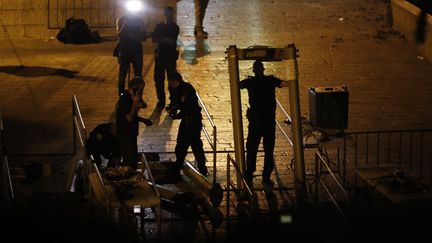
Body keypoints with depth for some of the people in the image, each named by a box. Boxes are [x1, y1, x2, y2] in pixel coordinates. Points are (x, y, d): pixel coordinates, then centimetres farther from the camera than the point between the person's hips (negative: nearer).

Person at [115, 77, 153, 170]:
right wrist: (135, 102, -28)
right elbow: (129, 118, -26)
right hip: (125, 134, -10)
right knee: (130, 160, -6)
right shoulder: (125, 99, -23)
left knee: (133, 158, 16)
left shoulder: (129, 96, 8)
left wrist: (143, 120, 11)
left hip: (130, 133, 10)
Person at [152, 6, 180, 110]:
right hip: (160, 55, 3)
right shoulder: (159, 26, 9)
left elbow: (173, 41, -11)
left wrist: (161, 39, -6)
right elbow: (154, 39, -1)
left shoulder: (175, 28, 2)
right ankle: (161, 100, 11)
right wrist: (167, 40, -11)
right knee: (158, 78, 2)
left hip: (171, 56, -3)